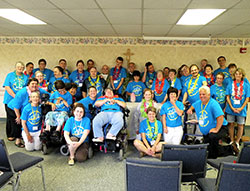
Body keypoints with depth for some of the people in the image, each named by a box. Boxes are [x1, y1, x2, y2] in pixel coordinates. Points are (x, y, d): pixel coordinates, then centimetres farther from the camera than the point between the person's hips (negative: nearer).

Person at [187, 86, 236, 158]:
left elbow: (220, 117, -32)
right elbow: (193, 105, 27)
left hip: (219, 128, -7)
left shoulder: (213, 104, -22)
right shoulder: (198, 103, 3)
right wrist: (190, 109, 6)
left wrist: (216, 129, -32)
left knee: (212, 137, -42)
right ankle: (230, 149, 28)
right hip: (206, 132, 8)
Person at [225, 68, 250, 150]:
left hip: (241, 109, 0)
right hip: (231, 109, 1)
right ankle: (232, 141, 22)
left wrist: (241, 108, -11)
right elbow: (227, 97, 0)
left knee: (240, 125, 6)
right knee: (231, 124, 7)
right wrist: (232, 108, -10)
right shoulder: (230, 85, 2)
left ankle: (237, 141, 21)